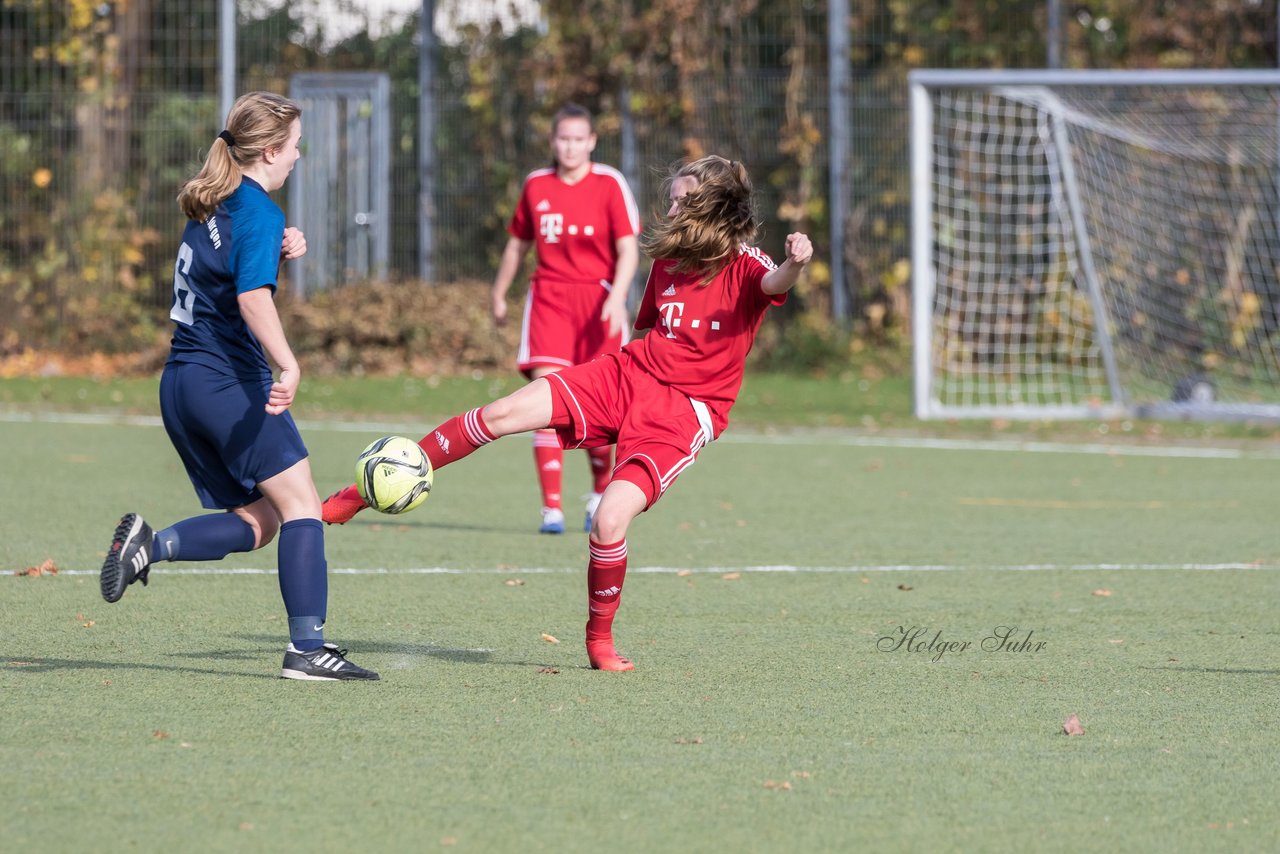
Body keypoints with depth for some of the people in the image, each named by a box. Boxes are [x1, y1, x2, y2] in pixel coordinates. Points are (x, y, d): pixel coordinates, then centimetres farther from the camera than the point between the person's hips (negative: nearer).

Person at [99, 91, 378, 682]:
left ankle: (149, 545, -7)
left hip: (181, 382, 9)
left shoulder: (210, 205, 15)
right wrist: (288, 366, -38)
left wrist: (276, 252, 15)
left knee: (257, 523, 12)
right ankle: (307, 649, -11)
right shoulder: (259, 212, -11)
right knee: (301, 505, -5)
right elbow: (254, 299, -26)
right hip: (228, 380, -9)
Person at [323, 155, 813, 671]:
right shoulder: (668, 261, 12)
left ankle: (600, 639, 2)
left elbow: (774, 284, -33)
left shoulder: (744, 267, -8)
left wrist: (794, 265, -54)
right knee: (499, 415, -9)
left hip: (685, 411, -6)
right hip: (626, 376, 6)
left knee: (610, 519, -24)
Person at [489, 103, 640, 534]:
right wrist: (499, 295, 27)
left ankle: (600, 493, 27)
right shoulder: (536, 185, 8)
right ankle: (551, 507, -12)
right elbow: (518, 243, 21)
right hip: (549, 296, 2)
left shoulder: (610, 184, -3)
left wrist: (617, 296, -21)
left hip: (598, 298, -2)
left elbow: (628, 249, -7)